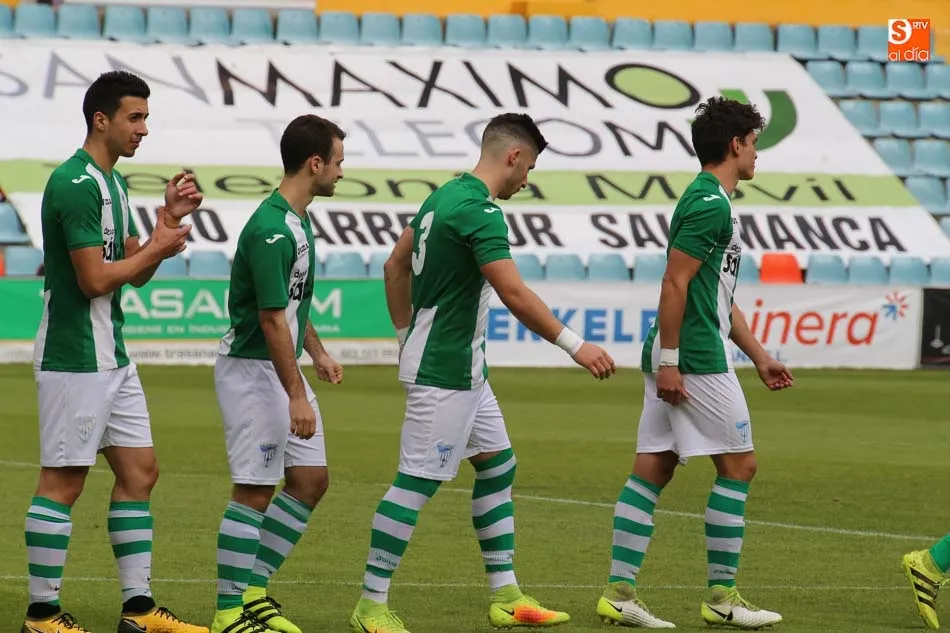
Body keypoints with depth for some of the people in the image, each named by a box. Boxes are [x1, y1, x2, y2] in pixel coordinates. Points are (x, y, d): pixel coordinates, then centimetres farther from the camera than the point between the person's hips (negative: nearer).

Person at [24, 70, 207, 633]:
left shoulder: (113, 182, 14)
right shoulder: (76, 184, -17)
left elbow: (136, 274, 16)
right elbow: (95, 279, -20)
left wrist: (170, 218, 4)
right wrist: (160, 247, -8)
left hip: (112, 355, 10)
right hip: (75, 358, -10)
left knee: (140, 472, 9)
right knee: (63, 481, -4)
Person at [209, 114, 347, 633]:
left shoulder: (296, 221, 10)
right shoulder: (270, 229, -22)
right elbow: (272, 319, -24)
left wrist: (318, 353, 21)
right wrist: (296, 396, -24)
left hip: (282, 367, 10)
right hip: (252, 370, -10)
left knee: (310, 479, 10)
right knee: (254, 490, -6)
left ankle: (254, 588, 17)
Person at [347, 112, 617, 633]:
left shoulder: (443, 197, 10)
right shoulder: (480, 210, -20)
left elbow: (395, 266, 18)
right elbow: (514, 294, -26)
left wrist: (407, 337, 22)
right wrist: (574, 345, -22)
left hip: (464, 370, 11)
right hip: (444, 372, -11)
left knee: (497, 467, 15)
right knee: (417, 483, -7)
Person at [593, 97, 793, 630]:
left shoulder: (711, 201, 20)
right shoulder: (710, 204, -13)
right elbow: (675, 283, -19)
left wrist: (760, 357, 25)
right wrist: (669, 361, -21)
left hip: (676, 361, 10)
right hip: (697, 360, -10)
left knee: (652, 469, 6)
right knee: (739, 464, -2)